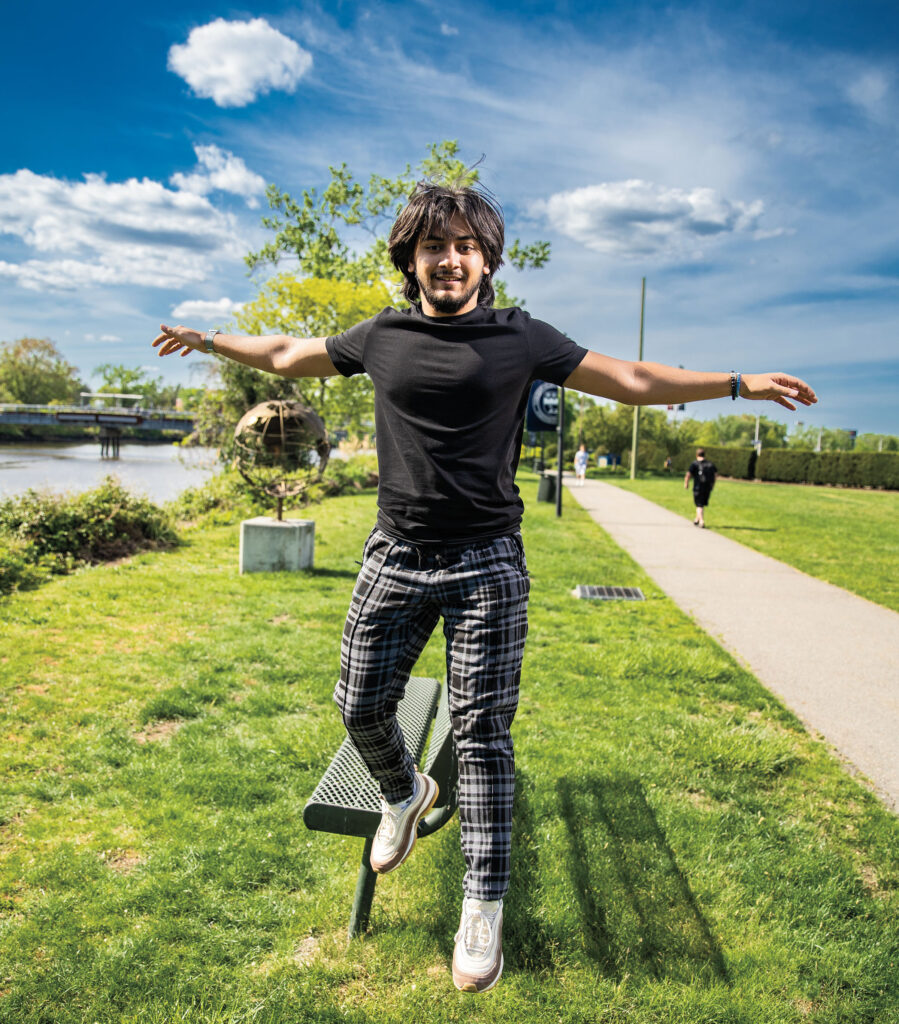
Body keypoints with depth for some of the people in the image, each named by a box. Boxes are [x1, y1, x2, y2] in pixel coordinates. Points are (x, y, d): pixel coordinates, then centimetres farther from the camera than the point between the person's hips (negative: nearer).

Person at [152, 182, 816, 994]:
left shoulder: (520, 338, 1)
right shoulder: (381, 337, 7)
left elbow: (630, 381, 4)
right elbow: (289, 357, 22)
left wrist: (741, 383, 1)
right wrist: (210, 339, 31)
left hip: (487, 564, -3)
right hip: (395, 558, 3)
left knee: (482, 735, 1)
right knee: (361, 708, 11)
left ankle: (485, 906, 19)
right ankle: (405, 795, 45)